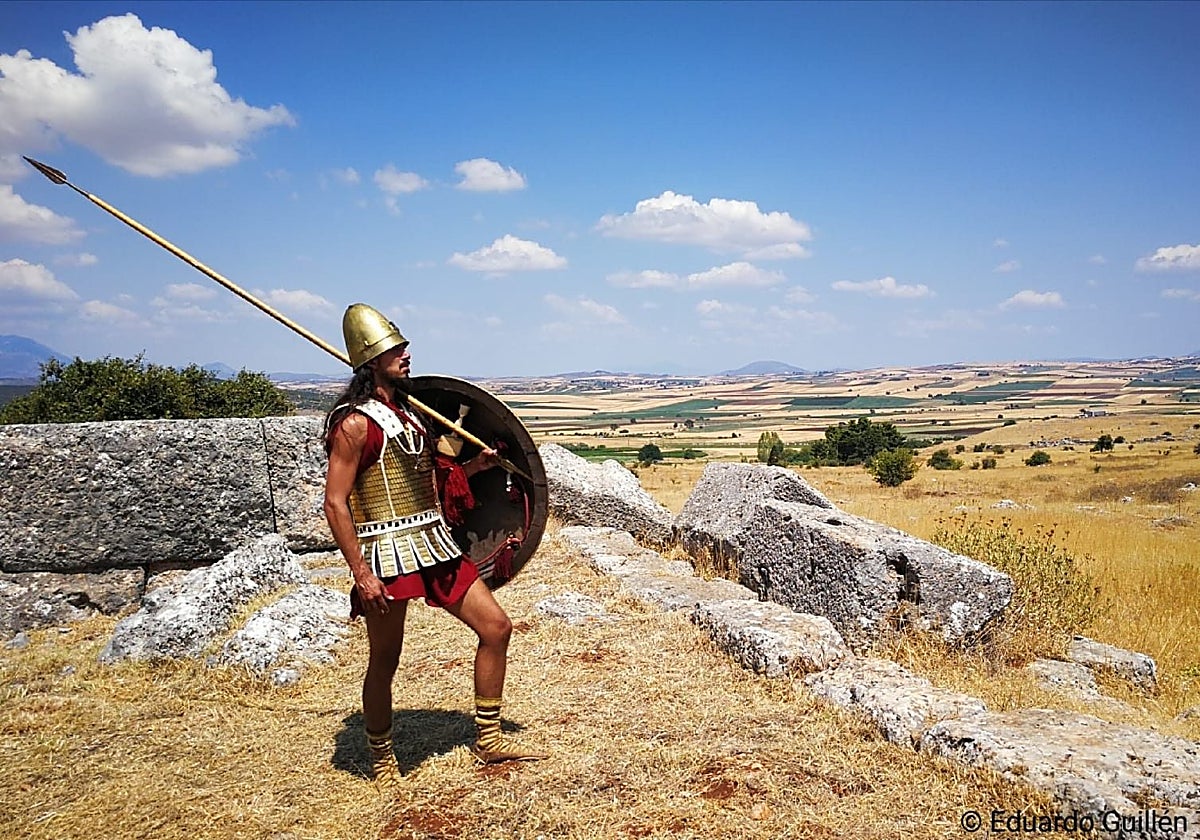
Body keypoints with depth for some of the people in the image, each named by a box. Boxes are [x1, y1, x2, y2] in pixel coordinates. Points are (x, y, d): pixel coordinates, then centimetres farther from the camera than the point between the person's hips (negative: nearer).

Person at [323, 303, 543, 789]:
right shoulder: (355, 423, -12)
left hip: (435, 544, 8)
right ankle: (382, 759, 28)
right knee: (384, 663, 5)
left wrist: (473, 467, 9)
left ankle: (488, 741, 19)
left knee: (496, 627, 7)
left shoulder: (411, 412, 13)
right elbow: (335, 503, -16)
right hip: (388, 552, -8)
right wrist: (361, 573, -19)